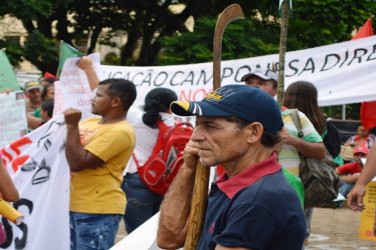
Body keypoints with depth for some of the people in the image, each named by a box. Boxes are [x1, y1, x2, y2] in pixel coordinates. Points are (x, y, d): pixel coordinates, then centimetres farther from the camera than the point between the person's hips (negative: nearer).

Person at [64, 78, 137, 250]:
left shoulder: (120, 132, -17)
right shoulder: (91, 122, 11)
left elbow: (77, 163, -20)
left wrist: (72, 125, -16)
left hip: (98, 210, -9)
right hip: (77, 205, 9)